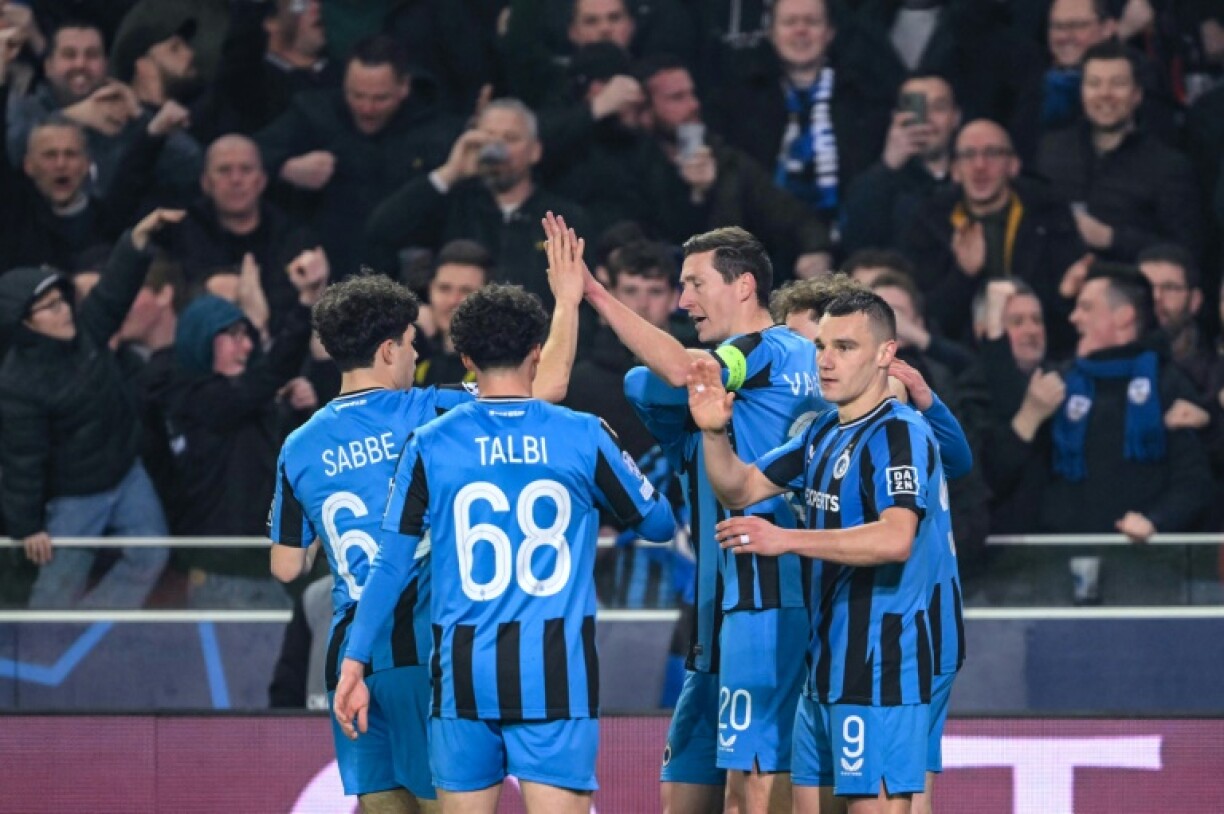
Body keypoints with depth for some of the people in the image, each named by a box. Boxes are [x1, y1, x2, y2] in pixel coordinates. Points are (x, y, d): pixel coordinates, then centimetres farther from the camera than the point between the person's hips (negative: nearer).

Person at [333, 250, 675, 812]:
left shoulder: (431, 445, 1)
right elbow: (659, 523, 15)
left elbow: (391, 567, 2)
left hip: (465, 670, 1)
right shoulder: (582, 437, 0)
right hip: (557, 671, -1)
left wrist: (354, 664, 9)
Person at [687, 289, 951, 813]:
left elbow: (895, 539, -29)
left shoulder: (899, 434, -14)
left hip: (881, 668, -10)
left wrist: (788, 540, -33)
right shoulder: (824, 434, 16)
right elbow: (741, 488, 21)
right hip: (828, 667, 10)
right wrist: (714, 433, 1)